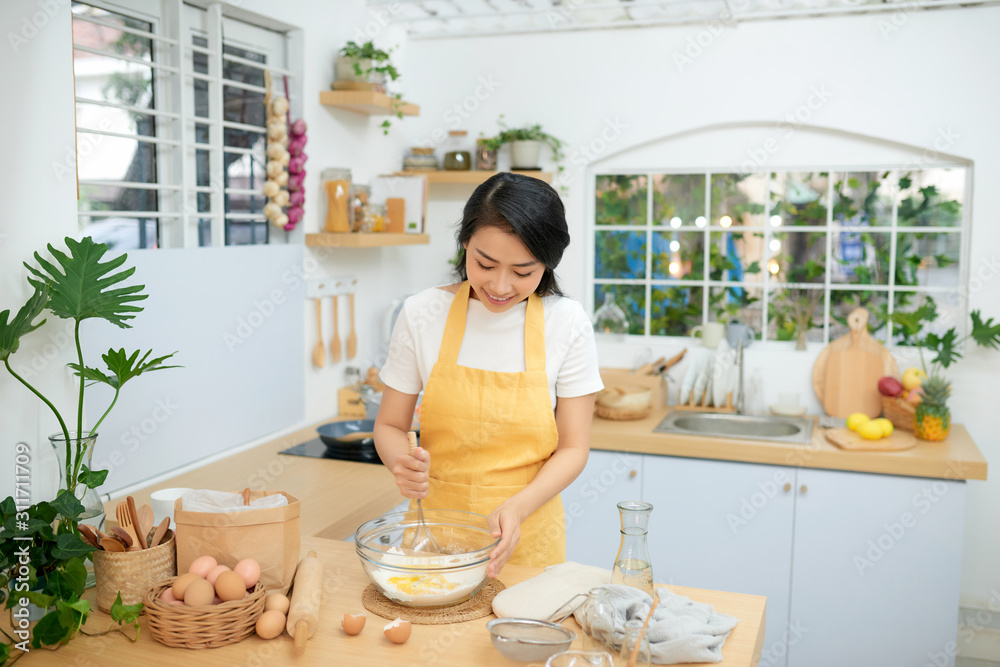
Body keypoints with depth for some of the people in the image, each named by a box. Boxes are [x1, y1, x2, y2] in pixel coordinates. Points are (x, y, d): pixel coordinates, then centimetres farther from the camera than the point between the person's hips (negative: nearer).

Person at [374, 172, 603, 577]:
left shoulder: (566, 324, -9)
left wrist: (516, 507, -21)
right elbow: (390, 425, 2)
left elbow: (572, 448, -5)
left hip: (527, 540, -1)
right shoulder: (422, 314, -7)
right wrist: (401, 464, -20)